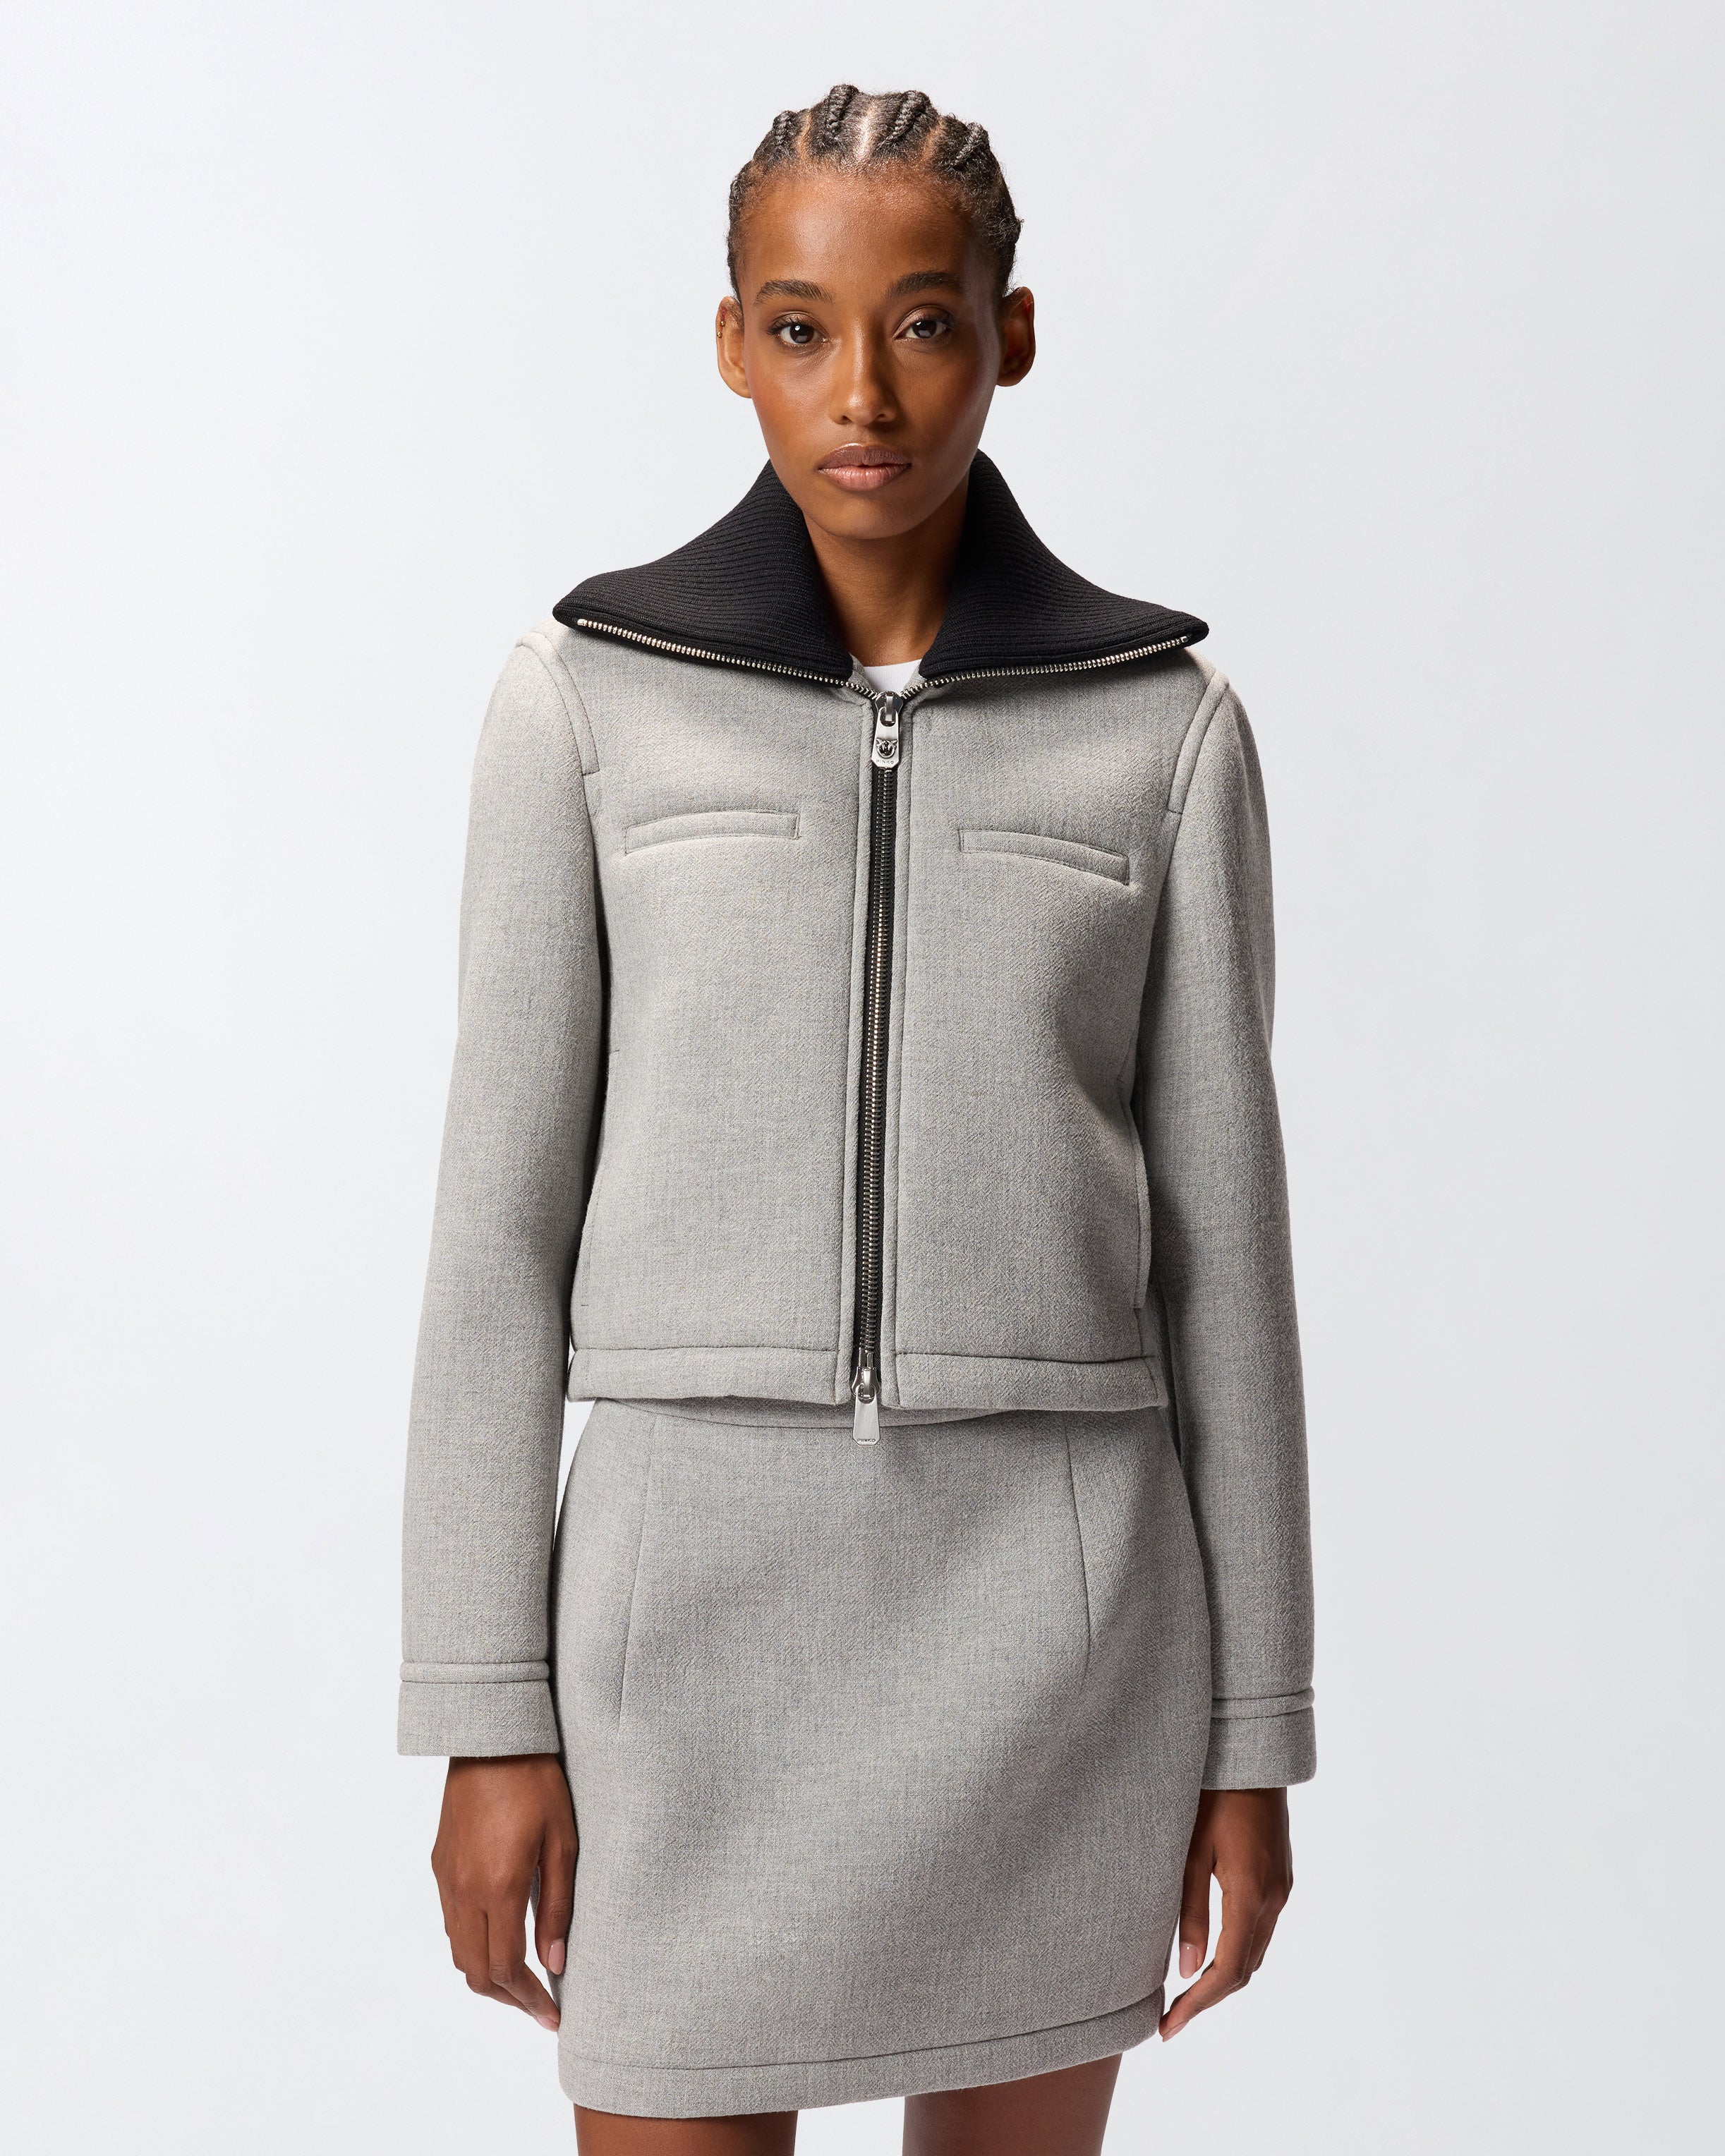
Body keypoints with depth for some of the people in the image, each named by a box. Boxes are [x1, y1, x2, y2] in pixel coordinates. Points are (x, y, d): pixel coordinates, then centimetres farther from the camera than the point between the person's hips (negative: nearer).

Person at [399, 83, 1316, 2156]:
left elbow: (1217, 1230, 4)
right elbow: (505, 1212, 0)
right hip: (706, 1595, -1)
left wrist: (1254, 1722, 4)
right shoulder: (586, 698, 2)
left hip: (1052, 1603, 1)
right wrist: (489, 1715, -3)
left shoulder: (1164, 724, 4)